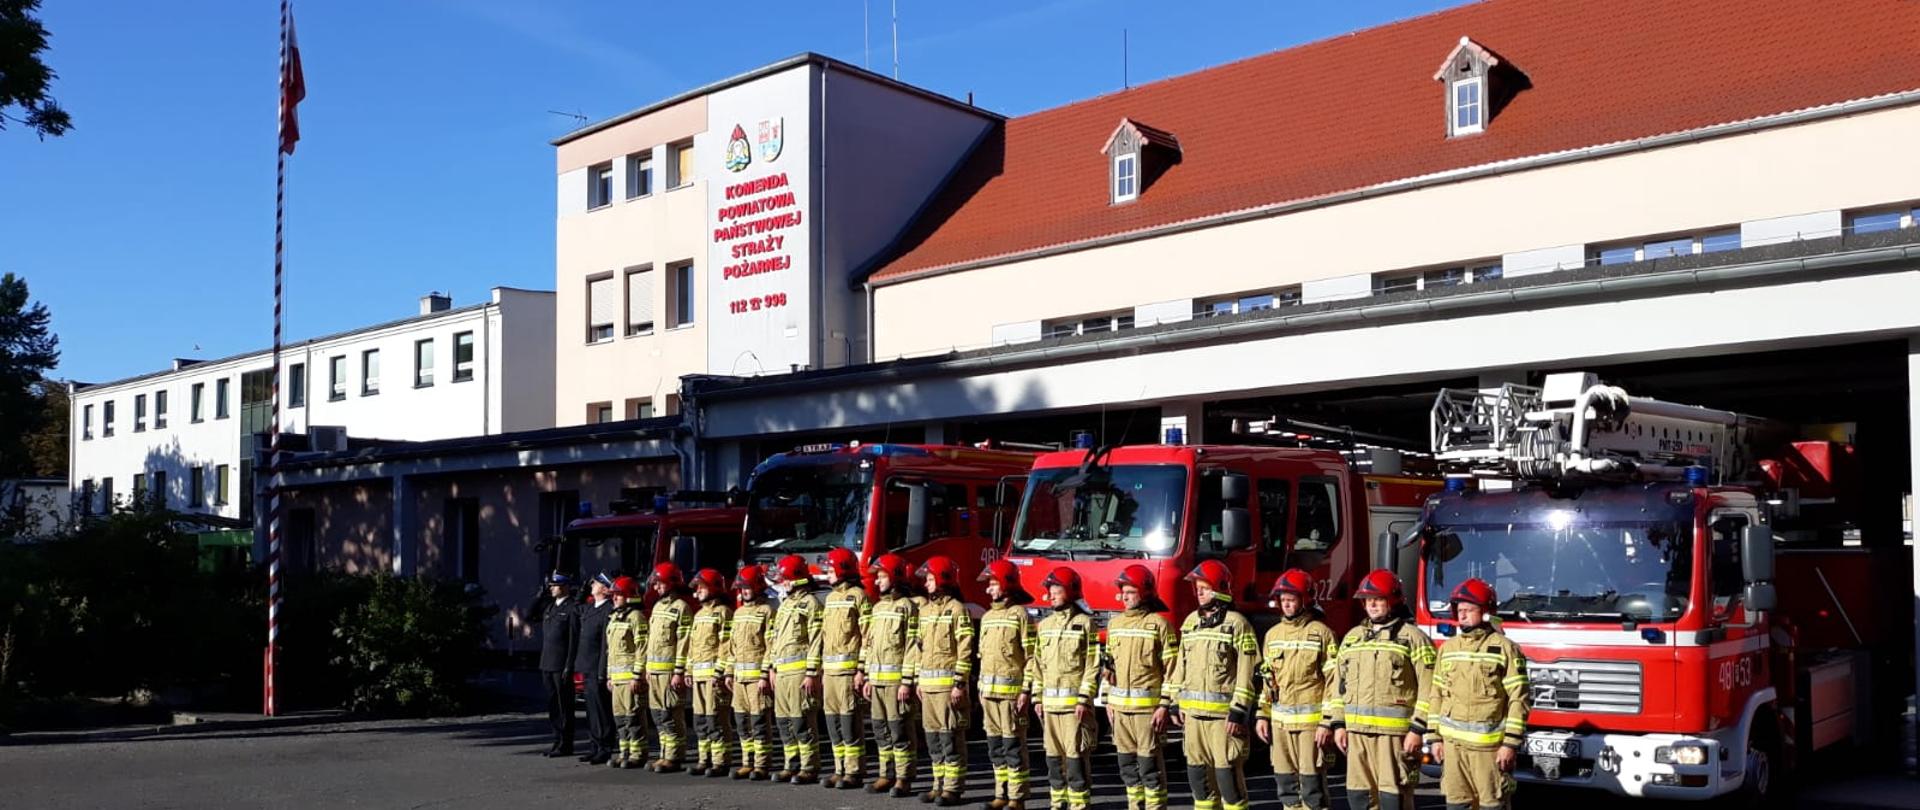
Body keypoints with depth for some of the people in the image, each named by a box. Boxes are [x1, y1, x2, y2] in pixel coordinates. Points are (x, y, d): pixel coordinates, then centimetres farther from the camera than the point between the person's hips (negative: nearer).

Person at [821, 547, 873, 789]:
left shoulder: (858, 596, -7)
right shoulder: (831, 597, 18)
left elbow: (867, 636, -12)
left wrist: (861, 670, -17)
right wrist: (822, 669, 17)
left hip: (848, 668, -8)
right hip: (830, 669, 8)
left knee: (849, 720, -7)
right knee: (833, 721, 8)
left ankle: (855, 772, -2)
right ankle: (840, 770, 15)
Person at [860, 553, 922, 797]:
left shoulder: (908, 606, -9)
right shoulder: (878, 607, 16)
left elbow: (912, 647, -14)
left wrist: (907, 682, -17)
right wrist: (867, 677, 15)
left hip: (897, 679, -8)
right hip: (877, 679, 8)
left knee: (900, 731, -4)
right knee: (881, 730, 11)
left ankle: (904, 779, 1)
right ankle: (887, 776, 19)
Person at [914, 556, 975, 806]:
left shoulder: (957, 609, -9)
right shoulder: (925, 609, 15)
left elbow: (965, 650, -13)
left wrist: (960, 684, -17)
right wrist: (918, 680, 16)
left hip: (947, 682, -8)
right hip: (927, 683, 8)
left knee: (951, 738, -5)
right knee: (933, 737, 11)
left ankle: (953, 789, 0)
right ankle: (939, 785, 19)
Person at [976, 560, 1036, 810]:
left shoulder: (1020, 614, -7)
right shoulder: (987, 617, 16)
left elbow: (1031, 656, -11)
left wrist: (1026, 690, -15)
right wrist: (981, 688, 16)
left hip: (1011, 690, -7)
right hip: (989, 690, 7)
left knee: (1013, 745, -5)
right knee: (995, 745, 10)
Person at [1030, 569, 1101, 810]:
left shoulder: (1085, 623, -4)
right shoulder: (1045, 624, 14)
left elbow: (1093, 665, -8)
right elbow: (1037, 664, 17)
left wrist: (1084, 699, -14)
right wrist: (1038, 697, 12)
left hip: (1074, 701, -6)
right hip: (1050, 701, 6)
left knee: (1076, 754, -6)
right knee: (1053, 754, 9)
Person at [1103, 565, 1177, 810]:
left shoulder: (1159, 624, -7)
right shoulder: (1115, 624, 12)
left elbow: (1171, 669, -10)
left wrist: (1164, 706, -14)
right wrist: (1109, 700, 14)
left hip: (1148, 706, -6)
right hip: (1121, 707, 6)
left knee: (1150, 764, -4)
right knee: (1127, 763, 11)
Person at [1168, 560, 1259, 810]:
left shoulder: (1236, 623, -8)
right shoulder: (1191, 621, 13)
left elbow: (1246, 673, -12)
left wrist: (1238, 712, -16)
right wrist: (1177, 704, 15)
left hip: (1223, 714, -7)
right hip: (1194, 712, 7)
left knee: (1227, 773, -5)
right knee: (1198, 772, 11)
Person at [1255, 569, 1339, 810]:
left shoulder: (1321, 633, -6)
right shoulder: (1273, 634, 13)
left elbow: (1333, 682, -8)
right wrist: (1262, 715, 11)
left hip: (1311, 721, -6)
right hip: (1280, 722, 6)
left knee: (1312, 782, -5)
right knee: (1285, 781, 10)